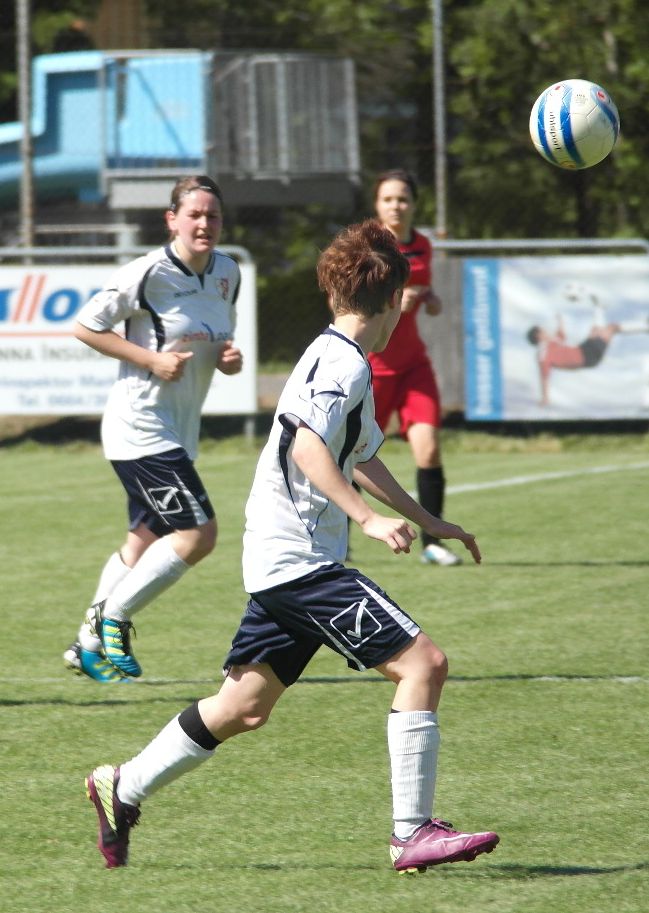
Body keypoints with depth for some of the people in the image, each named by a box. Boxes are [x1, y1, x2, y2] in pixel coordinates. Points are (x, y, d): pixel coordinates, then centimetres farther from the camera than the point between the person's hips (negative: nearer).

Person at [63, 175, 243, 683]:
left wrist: (230, 358, -1)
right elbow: (86, 326, -9)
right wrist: (152, 359, -18)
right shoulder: (149, 274, -16)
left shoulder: (228, 273, 6)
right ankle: (111, 621, -3)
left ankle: (91, 645, 25)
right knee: (198, 533, -15)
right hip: (141, 426, -8)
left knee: (144, 544, 13)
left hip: (179, 431, 8)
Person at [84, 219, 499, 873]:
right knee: (422, 663, -14)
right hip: (300, 560, -10)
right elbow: (307, 448, -28)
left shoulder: (342, 362, 18)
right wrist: (369, 518, -36)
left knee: (244, 707, 16)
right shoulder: (341, 363, -13)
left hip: (283, 565, 10)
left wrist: (429, 522, 37)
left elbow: (361, 457, 33)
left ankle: (123, 789, 25)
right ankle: (413, 835, -16)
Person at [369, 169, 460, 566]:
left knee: (429, 448, -13)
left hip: (412, 362, 4)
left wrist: (431, 299, 0)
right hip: (368, 365, -4)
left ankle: (431, 541, -5)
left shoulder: (422, 246, 5)